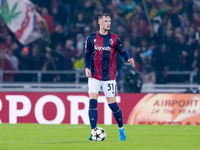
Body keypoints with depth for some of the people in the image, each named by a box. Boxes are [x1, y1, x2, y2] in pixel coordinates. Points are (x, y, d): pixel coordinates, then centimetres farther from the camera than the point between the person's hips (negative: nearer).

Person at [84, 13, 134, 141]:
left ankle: (121, 129, 21)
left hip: (109, 77, -1)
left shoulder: (115, 39, 1)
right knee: (92, 102, -13)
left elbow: (122, 52, 7)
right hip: (94, 76, 1)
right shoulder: (91, 38, 3)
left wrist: (128, 59, -14)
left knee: (112, 104, 0)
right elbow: (87, 54, 9)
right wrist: (87, 68, -7)